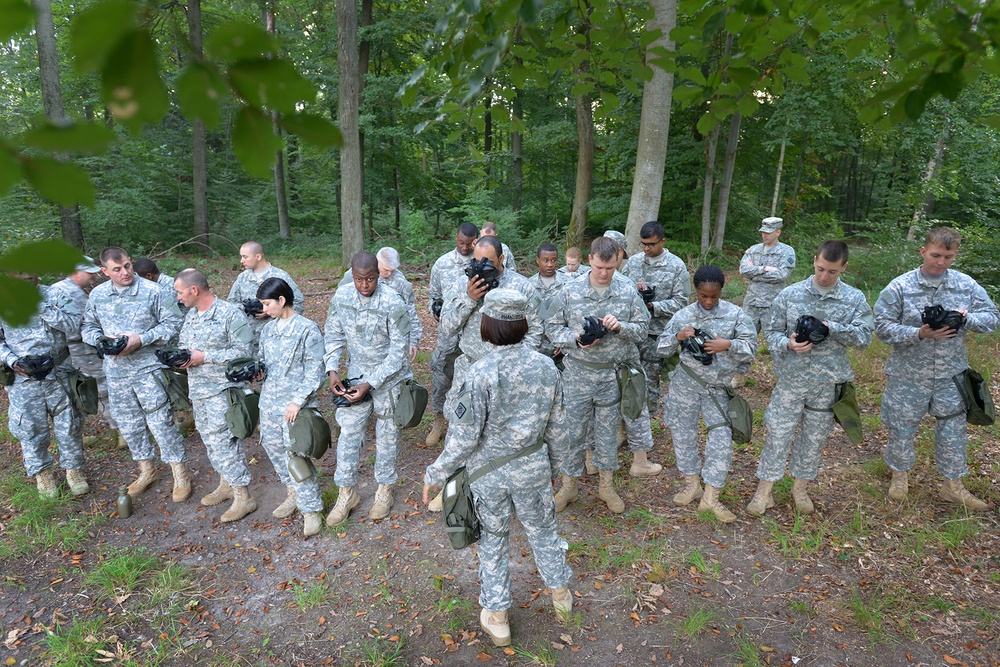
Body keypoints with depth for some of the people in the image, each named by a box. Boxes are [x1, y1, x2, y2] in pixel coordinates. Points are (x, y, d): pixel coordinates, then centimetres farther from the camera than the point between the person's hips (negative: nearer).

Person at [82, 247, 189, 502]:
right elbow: (88, 327, 13)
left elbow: (172, 323, -7)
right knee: (129, 424, 15)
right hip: (116, 371, 5)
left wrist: (141, 339, -17)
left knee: (161, 421, -4)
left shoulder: (151, 291, -9)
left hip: (147, 368, -5)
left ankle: (180, 474, 8)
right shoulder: (97, 295, 4)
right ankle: (147, 471, 32)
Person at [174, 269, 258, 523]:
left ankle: (243, 496, 2)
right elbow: (185, 346, 23)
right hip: (198, 388, 8)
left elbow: (243, 351, -20)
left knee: (223, 440, -8)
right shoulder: (190, 315, 11)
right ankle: (226, 484, 33)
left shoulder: (231, 313, -14)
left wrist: (204, 357, -20)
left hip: (222, 389, -8)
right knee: (209, 438, 16)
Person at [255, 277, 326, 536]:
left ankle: (311, 509, 7)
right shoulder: (268, 328, 10)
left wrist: (298, 401, -19)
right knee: (273, 448, 14)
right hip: (269, 401, 7)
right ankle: (295, 493, 35)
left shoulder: (307, 329, -10)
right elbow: (262, 361, 18)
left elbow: (316, 373, -12)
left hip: (295, 404, -7)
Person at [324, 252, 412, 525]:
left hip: (388, 376, -3)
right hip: (356, 372, 4)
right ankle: (347, 492, 22)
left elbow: (398, 350, -20)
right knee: (349, 431, 5)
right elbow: (334, 334, 4)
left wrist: (370, 384, -23)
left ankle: (385, 488, 31)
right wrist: (332, 369, -10)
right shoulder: (341, 296, -9)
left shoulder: (393, 303, -23)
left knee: (387, 433, 11)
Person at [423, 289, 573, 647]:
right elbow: (557, 427, -1)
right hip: (533, 468, 3)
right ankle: (561, 595, 47)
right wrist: (556, 462, 17)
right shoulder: (546, 366, -12)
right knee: (543, 529, 25)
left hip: (488, 471, -3)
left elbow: (464, 437, -20)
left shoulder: (480, 374, -25)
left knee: (493, 540, 18)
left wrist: (435, 474, -6)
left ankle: (497, 617, 35)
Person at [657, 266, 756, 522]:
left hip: (717, 385, -1)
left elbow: (751, 347, -2)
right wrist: (677, 337, -19)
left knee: (721, 436, -5)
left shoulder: (735, 314, -2)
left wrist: (729, 345, -21)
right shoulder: (683, 315, -1)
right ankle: (692, 483, 29)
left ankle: (710, 497, 6)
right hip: (685, 381, 1)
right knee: (683, 431, 9)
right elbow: (662, 348, 1)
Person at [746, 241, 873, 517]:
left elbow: (864, 337, -7)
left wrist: (831, 327, -22)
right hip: (790, 379, -1)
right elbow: (771, 330, 0)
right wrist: (788, 344, -20)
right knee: (778, 433, 4)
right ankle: (764, 491, 18)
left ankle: (801, 488, 34)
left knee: (815, 437, 14)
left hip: (829, 382, 1)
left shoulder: (855, 299, 0)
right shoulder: (790, 294, -2)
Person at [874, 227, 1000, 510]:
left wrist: (967, 318, -18)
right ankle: (900, 475, 34)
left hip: (951, 374, 3)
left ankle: (953, 486, 30)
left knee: (953, 429, 12)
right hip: (908, 375, -2)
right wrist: (920, 333, -24)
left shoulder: (967, 285, -1)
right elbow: (882, 327, -12)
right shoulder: (899, 287, -11)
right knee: (902, 428, 11)